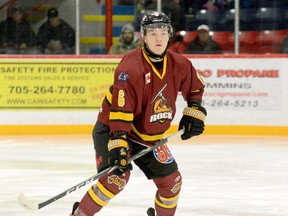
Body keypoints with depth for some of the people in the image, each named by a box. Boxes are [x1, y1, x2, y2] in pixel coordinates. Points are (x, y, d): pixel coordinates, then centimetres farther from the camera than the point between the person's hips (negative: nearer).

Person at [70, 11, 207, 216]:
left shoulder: (179, 64, -6)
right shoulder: (130, 67, -27)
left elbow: (195, 87, 16)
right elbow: (120, 110, -32)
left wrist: (194, 111, 4)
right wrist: (118, 145, -38)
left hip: (150, 136, 7)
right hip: (112, 130, -7)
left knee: (171, 180, 5)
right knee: (117, 176, -26)